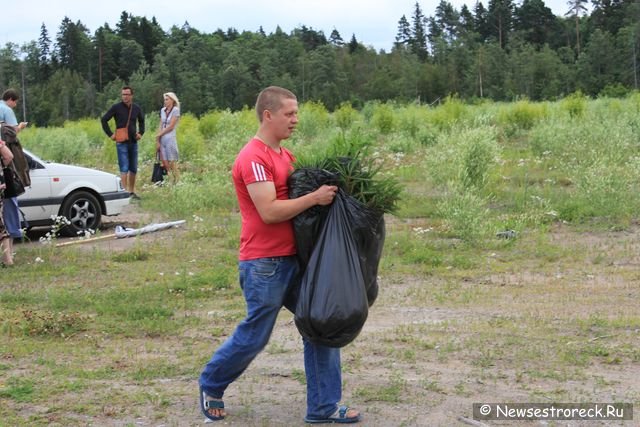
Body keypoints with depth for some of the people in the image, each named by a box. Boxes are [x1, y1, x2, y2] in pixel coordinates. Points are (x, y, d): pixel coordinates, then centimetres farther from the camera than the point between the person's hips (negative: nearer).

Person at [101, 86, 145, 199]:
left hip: (133, 142, 5)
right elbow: (104, 120, -1)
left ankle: (132, 192, 19)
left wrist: (141, 132, 13)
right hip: (121, 143, -5)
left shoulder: (137, 108, 7)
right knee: (124, 168, -9)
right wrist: (110, 134, -5)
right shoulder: (116, 107, -5)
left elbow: (141, 121, 26)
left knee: (133, 169, 9)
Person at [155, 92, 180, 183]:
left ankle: (176, 182, 3)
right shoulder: (163, 110, 12)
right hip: (162, 139, 6)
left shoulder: (175, 110, -6)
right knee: (164, 163, 3)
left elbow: (171, 126, -10)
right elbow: (161, 126, 10)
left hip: (170, 139, -6)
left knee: (171, 163, -3)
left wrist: (159, 135, -3)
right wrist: (157, 141, 3)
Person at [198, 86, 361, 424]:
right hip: (265, 264, -9)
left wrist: (323, 188, 2)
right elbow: (270, 211, -22)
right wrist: (315, 198, -20)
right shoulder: (253, 158, -16)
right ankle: (211, 385, 29)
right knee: (254, 336, 4)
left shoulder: (285, 155, 14)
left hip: (295, 257, 9)